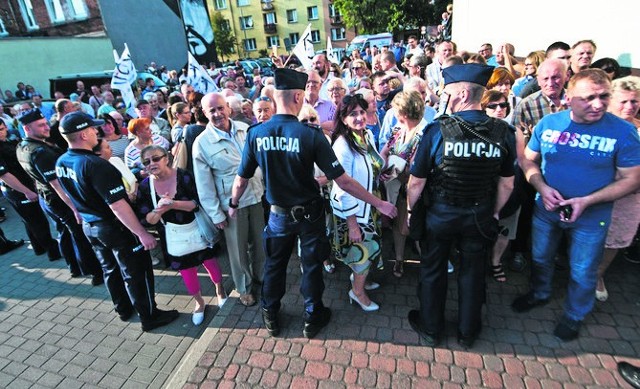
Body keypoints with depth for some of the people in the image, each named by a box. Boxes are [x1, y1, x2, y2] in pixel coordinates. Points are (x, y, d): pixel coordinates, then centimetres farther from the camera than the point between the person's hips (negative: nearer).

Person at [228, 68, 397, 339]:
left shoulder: (256, 133, -13)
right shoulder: (311, 134, -22)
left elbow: (242, 178, -3)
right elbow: (342, 181, -21)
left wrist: (233, 204, 17)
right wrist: (379, 203, -12)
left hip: (279, 214, 3)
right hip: (309, 214, -2)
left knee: (274, 264, 21)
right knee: (311, 266, 17)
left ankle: (270, 316, 41)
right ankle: (312, 318, 36)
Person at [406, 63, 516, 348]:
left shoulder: (437, 130, -19)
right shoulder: (502, 132, -8)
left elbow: (416, 181, -16)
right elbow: (507, 184, 0)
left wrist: (409, 208, 1)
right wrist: (494, 212, 15)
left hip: (440, 214, -3)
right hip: (481, 215, 3)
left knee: (433, 270, 17)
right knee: (472, 272, 20)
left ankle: (430, 329, 37)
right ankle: (468, 332, 41)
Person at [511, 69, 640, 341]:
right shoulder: (548, 123, -10)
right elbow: (528, 160, -1)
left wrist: (586, 201, -23)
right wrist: (542, 187, -18)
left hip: (591, 217, -2)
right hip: (546, 209, 2)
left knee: (582, 273, 16)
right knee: (539, 258, 22)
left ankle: (574, 316, 43)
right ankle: (539, 294, 51)